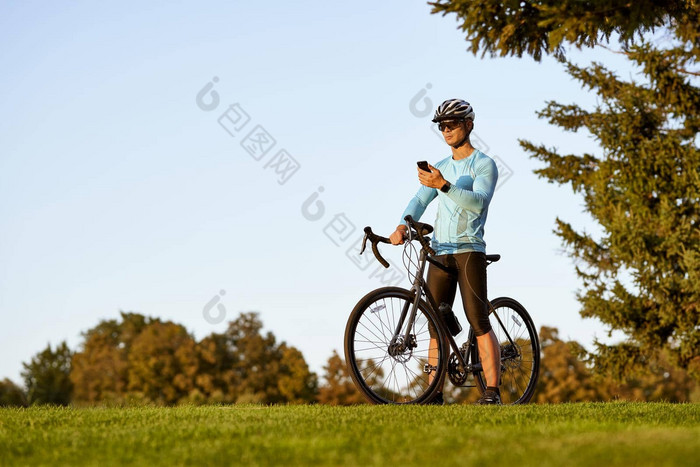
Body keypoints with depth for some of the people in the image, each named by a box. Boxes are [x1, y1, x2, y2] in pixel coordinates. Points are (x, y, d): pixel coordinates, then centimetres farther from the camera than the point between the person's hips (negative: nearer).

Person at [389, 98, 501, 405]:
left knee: (479, 322, -12)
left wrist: (444, 185, -31)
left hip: (469, 250, -6)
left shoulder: (484, 164, 0)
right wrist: (402, 226, -12)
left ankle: (492, 391, -12)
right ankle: (435, 394, 3)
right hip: (440, 252, 6)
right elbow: (420, 201, 8)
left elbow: (479, 201, -17)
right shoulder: (440, 168, 19)